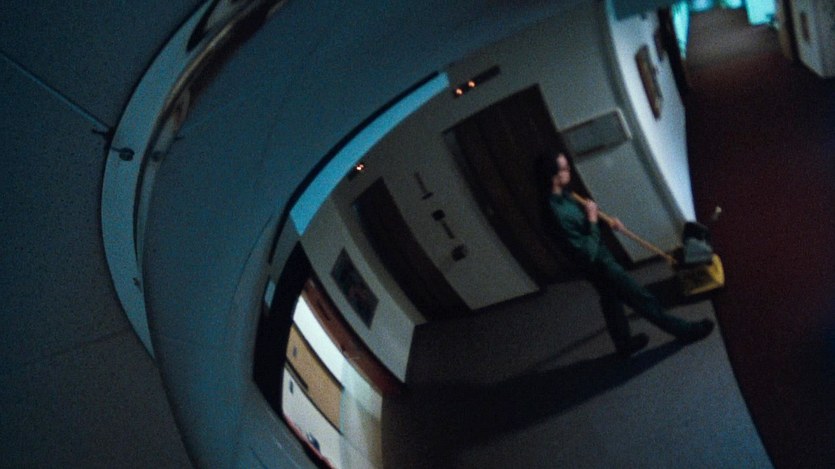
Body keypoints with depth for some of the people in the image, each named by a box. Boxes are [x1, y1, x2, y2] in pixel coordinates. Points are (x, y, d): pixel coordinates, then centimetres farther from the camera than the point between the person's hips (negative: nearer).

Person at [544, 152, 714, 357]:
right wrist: (592, 219, -24)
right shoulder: (559, 213, -37)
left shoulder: (562, 195, -7)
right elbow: (589, 252, -31)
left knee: (611, 300, 28)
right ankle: (684, 330, 24)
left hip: (600, 256, 10)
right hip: (598, 262, -10)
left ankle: (624, 344, 48)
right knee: (642, 299, 7)